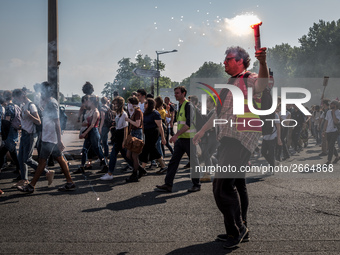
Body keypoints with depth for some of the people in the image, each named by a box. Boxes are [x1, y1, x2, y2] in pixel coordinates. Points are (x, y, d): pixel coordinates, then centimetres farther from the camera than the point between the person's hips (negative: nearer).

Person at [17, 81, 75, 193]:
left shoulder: (52, 103, -15)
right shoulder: (47, 103, 16)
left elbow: (56, 122, -20)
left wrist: (59, 141, -22)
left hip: (49, 138, -10)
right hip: (47, 137, 10)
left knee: (42, 161, -4)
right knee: (60, 159, 9)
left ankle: (31, 186, 2)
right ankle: (70, 183, 11)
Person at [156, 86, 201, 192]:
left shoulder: (188, 106, -12)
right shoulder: (180, 106, 16)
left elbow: (189, 124, -22)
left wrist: (177, 134, -26)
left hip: (189, 138, -9)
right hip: (180, 139, 9)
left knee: (194, 162, 3)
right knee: (173, 162, 3)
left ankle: (196, 185, 14)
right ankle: (168, 185, 3)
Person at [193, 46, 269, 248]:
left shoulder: (249, 80, -7)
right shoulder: (230, 84, 22)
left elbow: (263, 83, -33)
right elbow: (219, 113, 32)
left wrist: (263, 62, -53)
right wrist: (202, 131, 35)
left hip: (241, 139, -10)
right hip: (228, 140, 10)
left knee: (223, 186, -14)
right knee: (236, 184, 15)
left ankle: (236, 229, 0)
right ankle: (241, 230, 25)